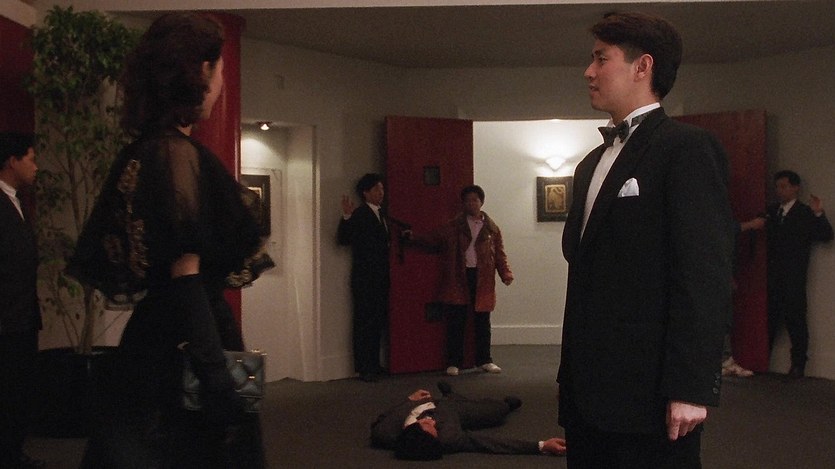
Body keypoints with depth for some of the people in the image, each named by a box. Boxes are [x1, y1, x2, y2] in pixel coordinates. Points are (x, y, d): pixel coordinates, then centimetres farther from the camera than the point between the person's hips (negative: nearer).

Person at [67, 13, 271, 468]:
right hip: (183, 352, -9)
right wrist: (218, 377, -21)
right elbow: (186, 277, -22)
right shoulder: (179, 154, -18)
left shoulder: (139, 153, 8)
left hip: (149, 339, 9)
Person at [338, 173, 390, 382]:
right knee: (364, 323, -4)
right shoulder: (359, 214, -10)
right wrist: (346, 217, -31)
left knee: (378, 322, 12)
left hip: (380, 278, 8)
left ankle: (374, 365, 20)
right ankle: (364, 368, 1)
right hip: (365, 278, -8)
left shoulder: (381, 214, 15)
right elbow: (343, 239, -19)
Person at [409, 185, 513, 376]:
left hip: (482, 279, 1)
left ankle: (484, 360, 20)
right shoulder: (453, 226, 7)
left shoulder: (491, 227, 8)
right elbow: (434, 239, 0)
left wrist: (506, 273, -7)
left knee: (482, 321, 8)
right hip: (458, 278, 0)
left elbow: (499, 254, 5)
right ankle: (454, 362, 9)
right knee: (456, 322, 1)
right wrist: (414, 237, -14)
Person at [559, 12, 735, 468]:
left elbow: (705, 274, -15)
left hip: (648, 392, -8)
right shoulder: (592, 162, 18)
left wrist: (690, 388, -20)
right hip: (588, 392, 8)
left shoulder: (687, 148, -8)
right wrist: (571, 373, 16)